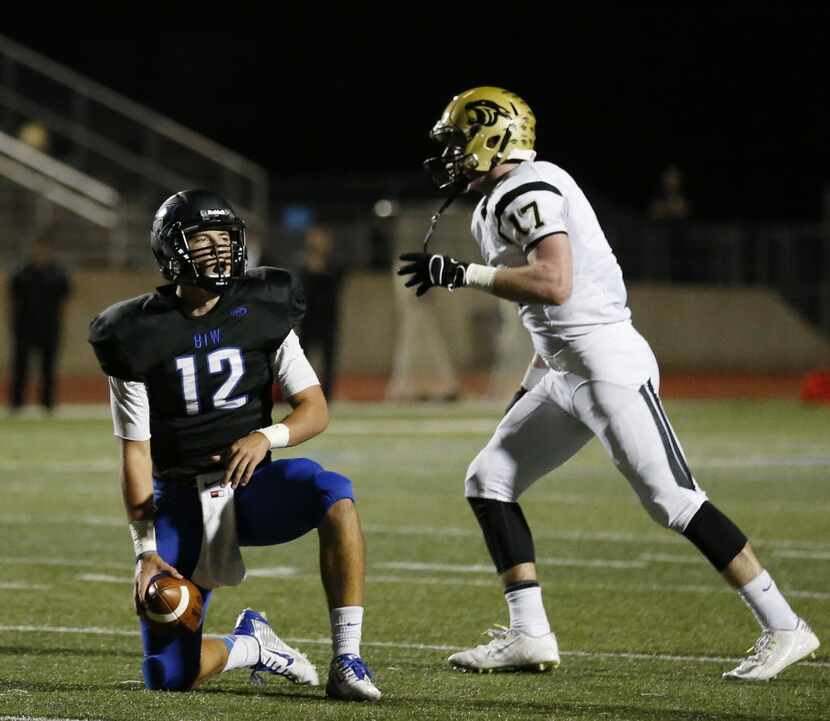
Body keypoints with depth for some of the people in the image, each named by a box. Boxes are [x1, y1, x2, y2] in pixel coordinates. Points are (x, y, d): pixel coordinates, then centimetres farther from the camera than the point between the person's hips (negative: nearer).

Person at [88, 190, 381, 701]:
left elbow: (316, 410, -3)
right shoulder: (141, 336, -6)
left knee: (334, 494, -34)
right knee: (167, 677, -12)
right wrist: (146, 551, -12)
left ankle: (347, 662, -27)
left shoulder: (262, 312, -1)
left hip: (250, 487, 1)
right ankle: (250, 646, 23)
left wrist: (267, 437, -26)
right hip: (179, 499, -1)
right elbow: (136, 453, -4)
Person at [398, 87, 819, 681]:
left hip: (607, 362, -11)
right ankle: (529, 636, 7)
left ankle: (783, 628, -7)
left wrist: (461, 274, -21)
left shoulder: (529, 191, -13)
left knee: (673, 499, -11)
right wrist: (533, 384, 27)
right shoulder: (497, 203, 18)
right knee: (490, 481, 8)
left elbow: (554, 284, -27)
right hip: (565, 373, 11)